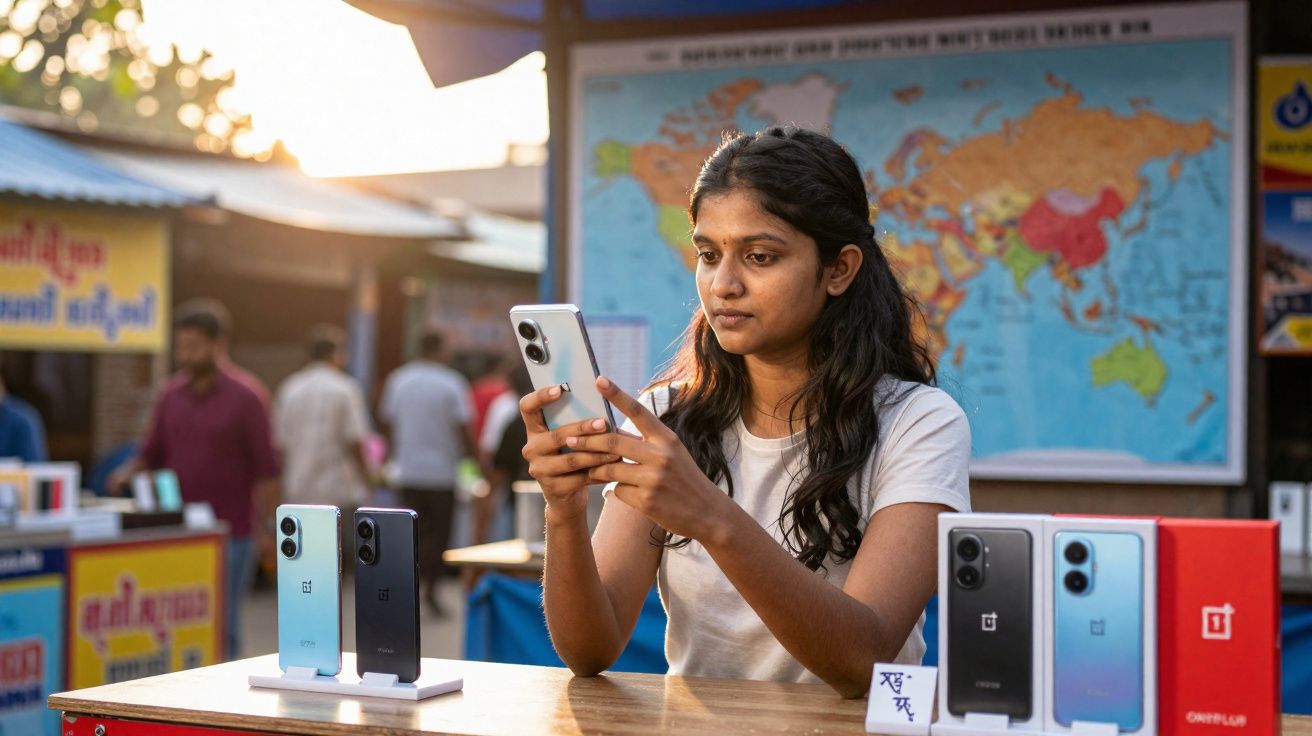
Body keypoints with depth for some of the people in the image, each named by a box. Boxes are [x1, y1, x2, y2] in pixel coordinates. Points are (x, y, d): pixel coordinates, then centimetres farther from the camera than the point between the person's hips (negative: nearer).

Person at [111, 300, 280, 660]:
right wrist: (129, 472, -6)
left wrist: (268, 525, -9)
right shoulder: (170, 396, 8)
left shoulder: (243, 399, -5)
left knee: (221, 625, 1)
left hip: (229, 532, -4)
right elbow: (152, 454, 14)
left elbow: (265, 469, -5)